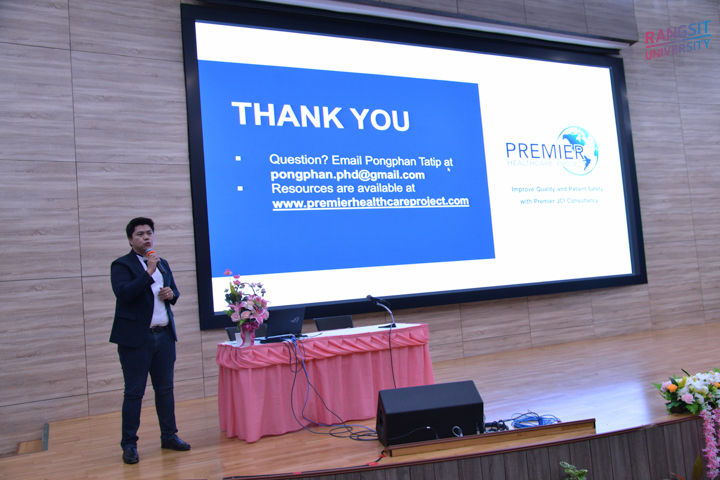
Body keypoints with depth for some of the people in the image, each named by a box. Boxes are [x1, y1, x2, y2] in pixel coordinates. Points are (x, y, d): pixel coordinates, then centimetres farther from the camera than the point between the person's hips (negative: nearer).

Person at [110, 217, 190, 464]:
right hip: (136, 339, -6)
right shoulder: (121, 265, -5)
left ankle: (169, 436, 24)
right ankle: (129, 445, 13)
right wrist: (149, 272, -23)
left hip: (164, 336, 6)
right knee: (134, 393, 2)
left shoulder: (162, 264, 14)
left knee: (165, 389, 13)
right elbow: (123, 293, -21)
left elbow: (174, 292, 22)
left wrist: (171, 294, -1)